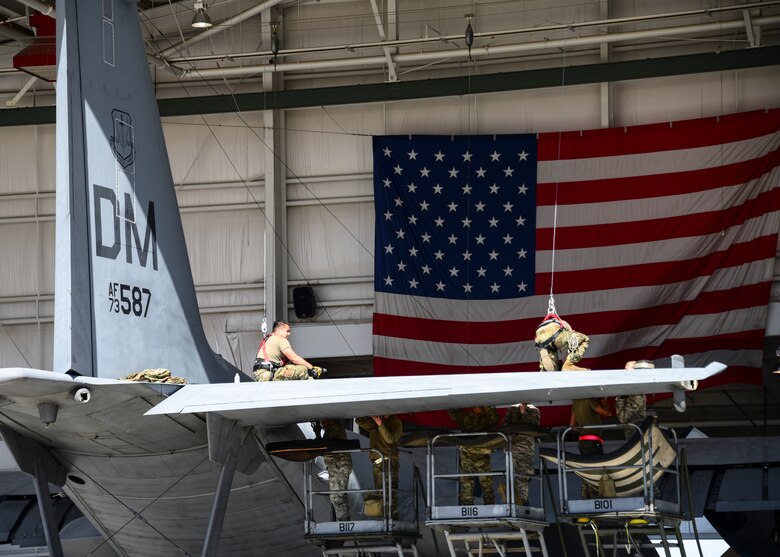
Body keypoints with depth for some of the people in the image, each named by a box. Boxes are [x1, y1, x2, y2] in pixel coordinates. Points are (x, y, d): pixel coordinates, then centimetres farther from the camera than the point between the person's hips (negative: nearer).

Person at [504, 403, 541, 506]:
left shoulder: (534, 410, 12)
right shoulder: (512, 409, 15)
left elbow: (535, 423, -4)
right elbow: (505, 423, 9)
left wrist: (524, 413, -9)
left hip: (527, 443, 0)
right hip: (513, 442, 0)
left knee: (524, 474, 2)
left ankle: (523, 500, 8)